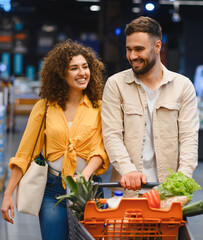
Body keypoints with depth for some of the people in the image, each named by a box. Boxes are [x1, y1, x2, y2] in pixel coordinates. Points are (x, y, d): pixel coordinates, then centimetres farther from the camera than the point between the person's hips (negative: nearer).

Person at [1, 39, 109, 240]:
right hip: (53, 191, 0)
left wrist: (86, 174, -25)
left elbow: (100, 150, -6)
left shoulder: (98, 107, 2)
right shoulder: (44, 107, 3)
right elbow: (25, 153, 4)